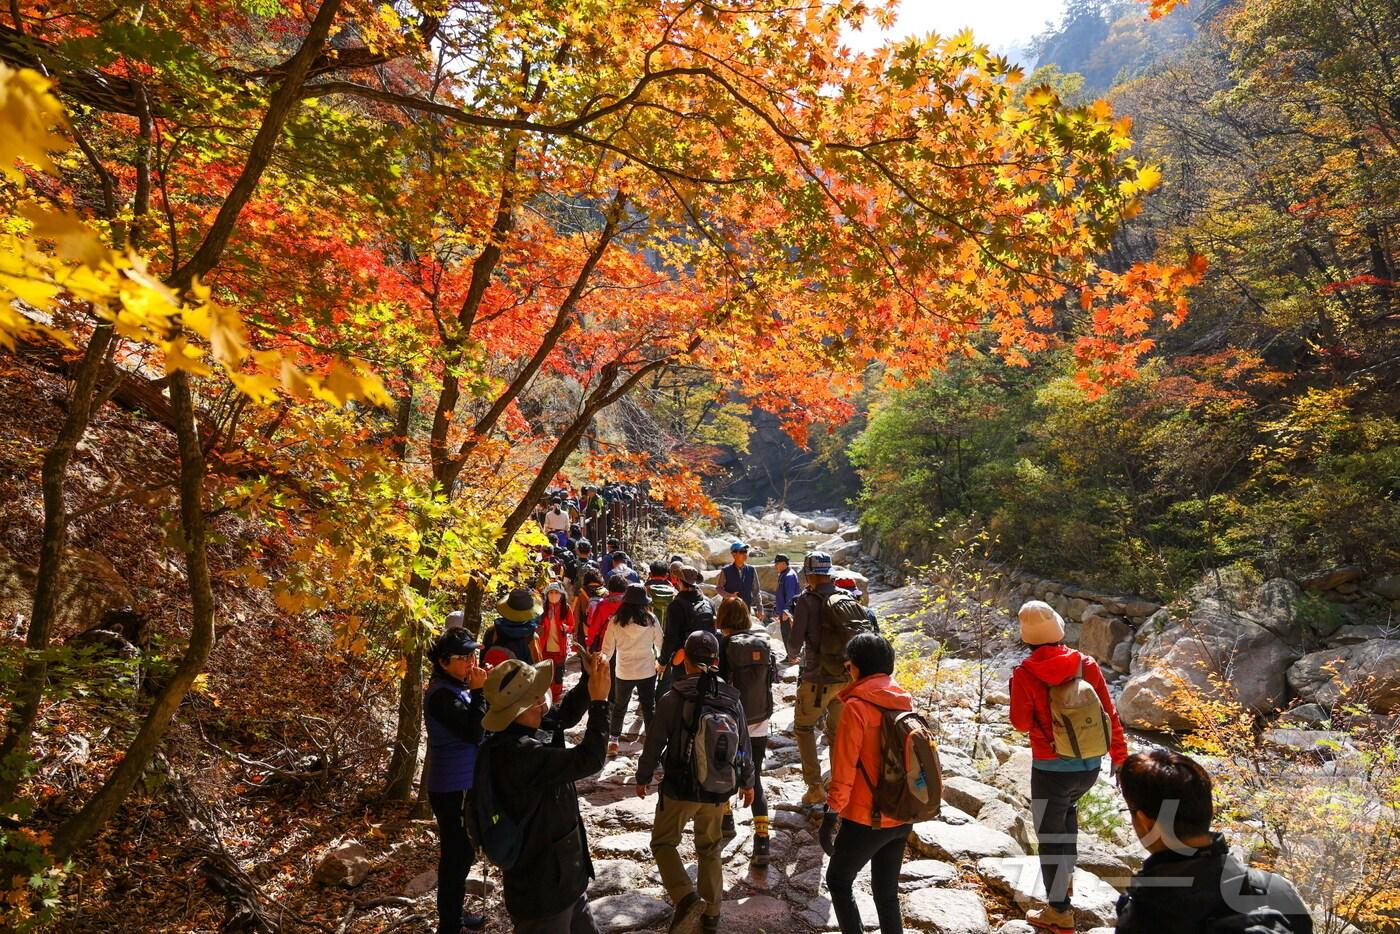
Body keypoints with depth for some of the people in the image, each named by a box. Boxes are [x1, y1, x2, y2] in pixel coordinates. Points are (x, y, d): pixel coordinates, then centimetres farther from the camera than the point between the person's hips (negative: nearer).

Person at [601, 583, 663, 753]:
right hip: (647, 671, 0)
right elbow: (660, 643, 0)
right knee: (649, 708, 10)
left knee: (619, 707, 21)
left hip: (624, 672, 1)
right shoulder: (651, 620, -11)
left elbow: (608, 648, -4)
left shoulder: (616, 621, -11)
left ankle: (614, 740, 28)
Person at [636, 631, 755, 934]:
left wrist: (643, 777, 6)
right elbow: (743, 746, 4)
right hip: (718, 790, 4)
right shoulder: (732, 699, -5)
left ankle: (686, 898, -4)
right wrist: (747, 782, 19)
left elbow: (654, 744, -11)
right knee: (709, 849, 22)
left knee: (663, 842, 15)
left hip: (680, 788, -4)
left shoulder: (673, 698, -17)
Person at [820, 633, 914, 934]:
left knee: (838, 881, 15)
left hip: (865, 818, -6)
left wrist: (832, 812, -10)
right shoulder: (904, 700, 2)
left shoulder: (857, 705, -18)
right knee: (887, 891, 19)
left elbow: (845, 766, -17)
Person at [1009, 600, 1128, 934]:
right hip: (1091, 766, 5)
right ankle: (1065, 872, 46)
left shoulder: (1024, 673, -17)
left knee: (1049, 837, 12)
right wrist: (1121, 759, 10)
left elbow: (1021, 722, -10)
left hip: (1052, 770, -5)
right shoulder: (1086, 664, -8)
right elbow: (1110, 714, -1)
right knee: (1068, 808, 34)